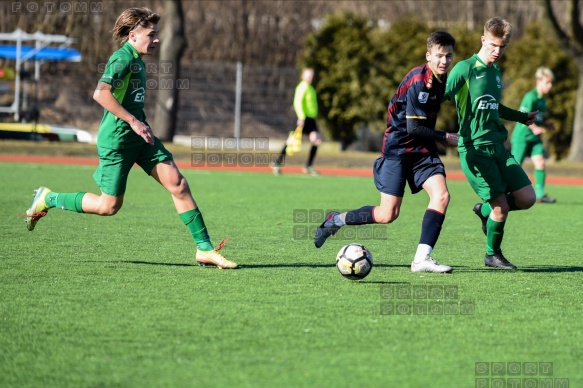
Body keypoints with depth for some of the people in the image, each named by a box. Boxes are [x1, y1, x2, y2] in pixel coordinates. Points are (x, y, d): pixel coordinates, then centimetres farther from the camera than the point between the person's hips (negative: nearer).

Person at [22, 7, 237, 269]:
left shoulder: (137, 60, 14)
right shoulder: (123, 58, -16)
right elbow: (101, 93, -28)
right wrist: (133, 121, -26)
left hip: (139, 137, 9)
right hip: (117, 139, -9)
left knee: (178, 184, -4)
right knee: (109, 205, -1)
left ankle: (204, 249, -2)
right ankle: (48, 199, 19)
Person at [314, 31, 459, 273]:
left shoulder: (441, 80, 6)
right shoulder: (418, 82, -20)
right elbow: (414, 128, -22)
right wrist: (445, 137, -13)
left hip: (423, 150, 7)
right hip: (398, 147, -7)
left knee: (441, 195, -17)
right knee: (387, 215, -9)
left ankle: (422, 259, -17)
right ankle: (335, 220, 15)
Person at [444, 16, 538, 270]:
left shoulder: (495, 71, 15)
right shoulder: (465, 69, -8)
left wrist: (522, 117, 41)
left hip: (498, 147, 7)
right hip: (474, 149, -7)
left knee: (527, 198, -1)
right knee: (501, 207, -9)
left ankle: (484, 210, 26)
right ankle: (492, 254, 14)